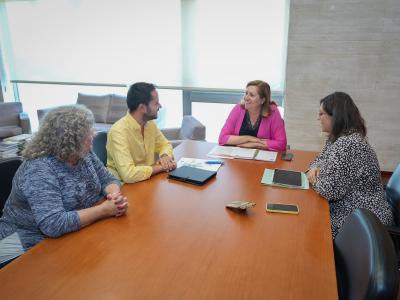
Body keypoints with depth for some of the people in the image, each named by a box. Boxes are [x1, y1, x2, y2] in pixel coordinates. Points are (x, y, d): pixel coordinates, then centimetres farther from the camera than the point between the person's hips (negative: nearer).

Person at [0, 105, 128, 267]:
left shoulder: (85, 154, -4)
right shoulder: (39, 170, -28)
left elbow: (108, 179, 2)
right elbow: (54, 224, -36)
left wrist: (115, 195, -21)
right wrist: (104, 209, -31)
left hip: (77, 234, 7)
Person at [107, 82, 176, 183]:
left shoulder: (150, 123, -2)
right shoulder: (119, 131, -25)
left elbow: (165, 144, 15)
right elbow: (128, 174, -32)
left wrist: (165, 156, -8)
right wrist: (160, 167, -20)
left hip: (148, 180, 7)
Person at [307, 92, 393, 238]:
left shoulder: (348, 145, -27)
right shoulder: (338, 137, 4)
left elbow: (330, 190, -28)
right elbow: (322, 158, 19)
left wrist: (314, 179, -8)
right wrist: (315, 168, -3)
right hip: (346, 206, 8)